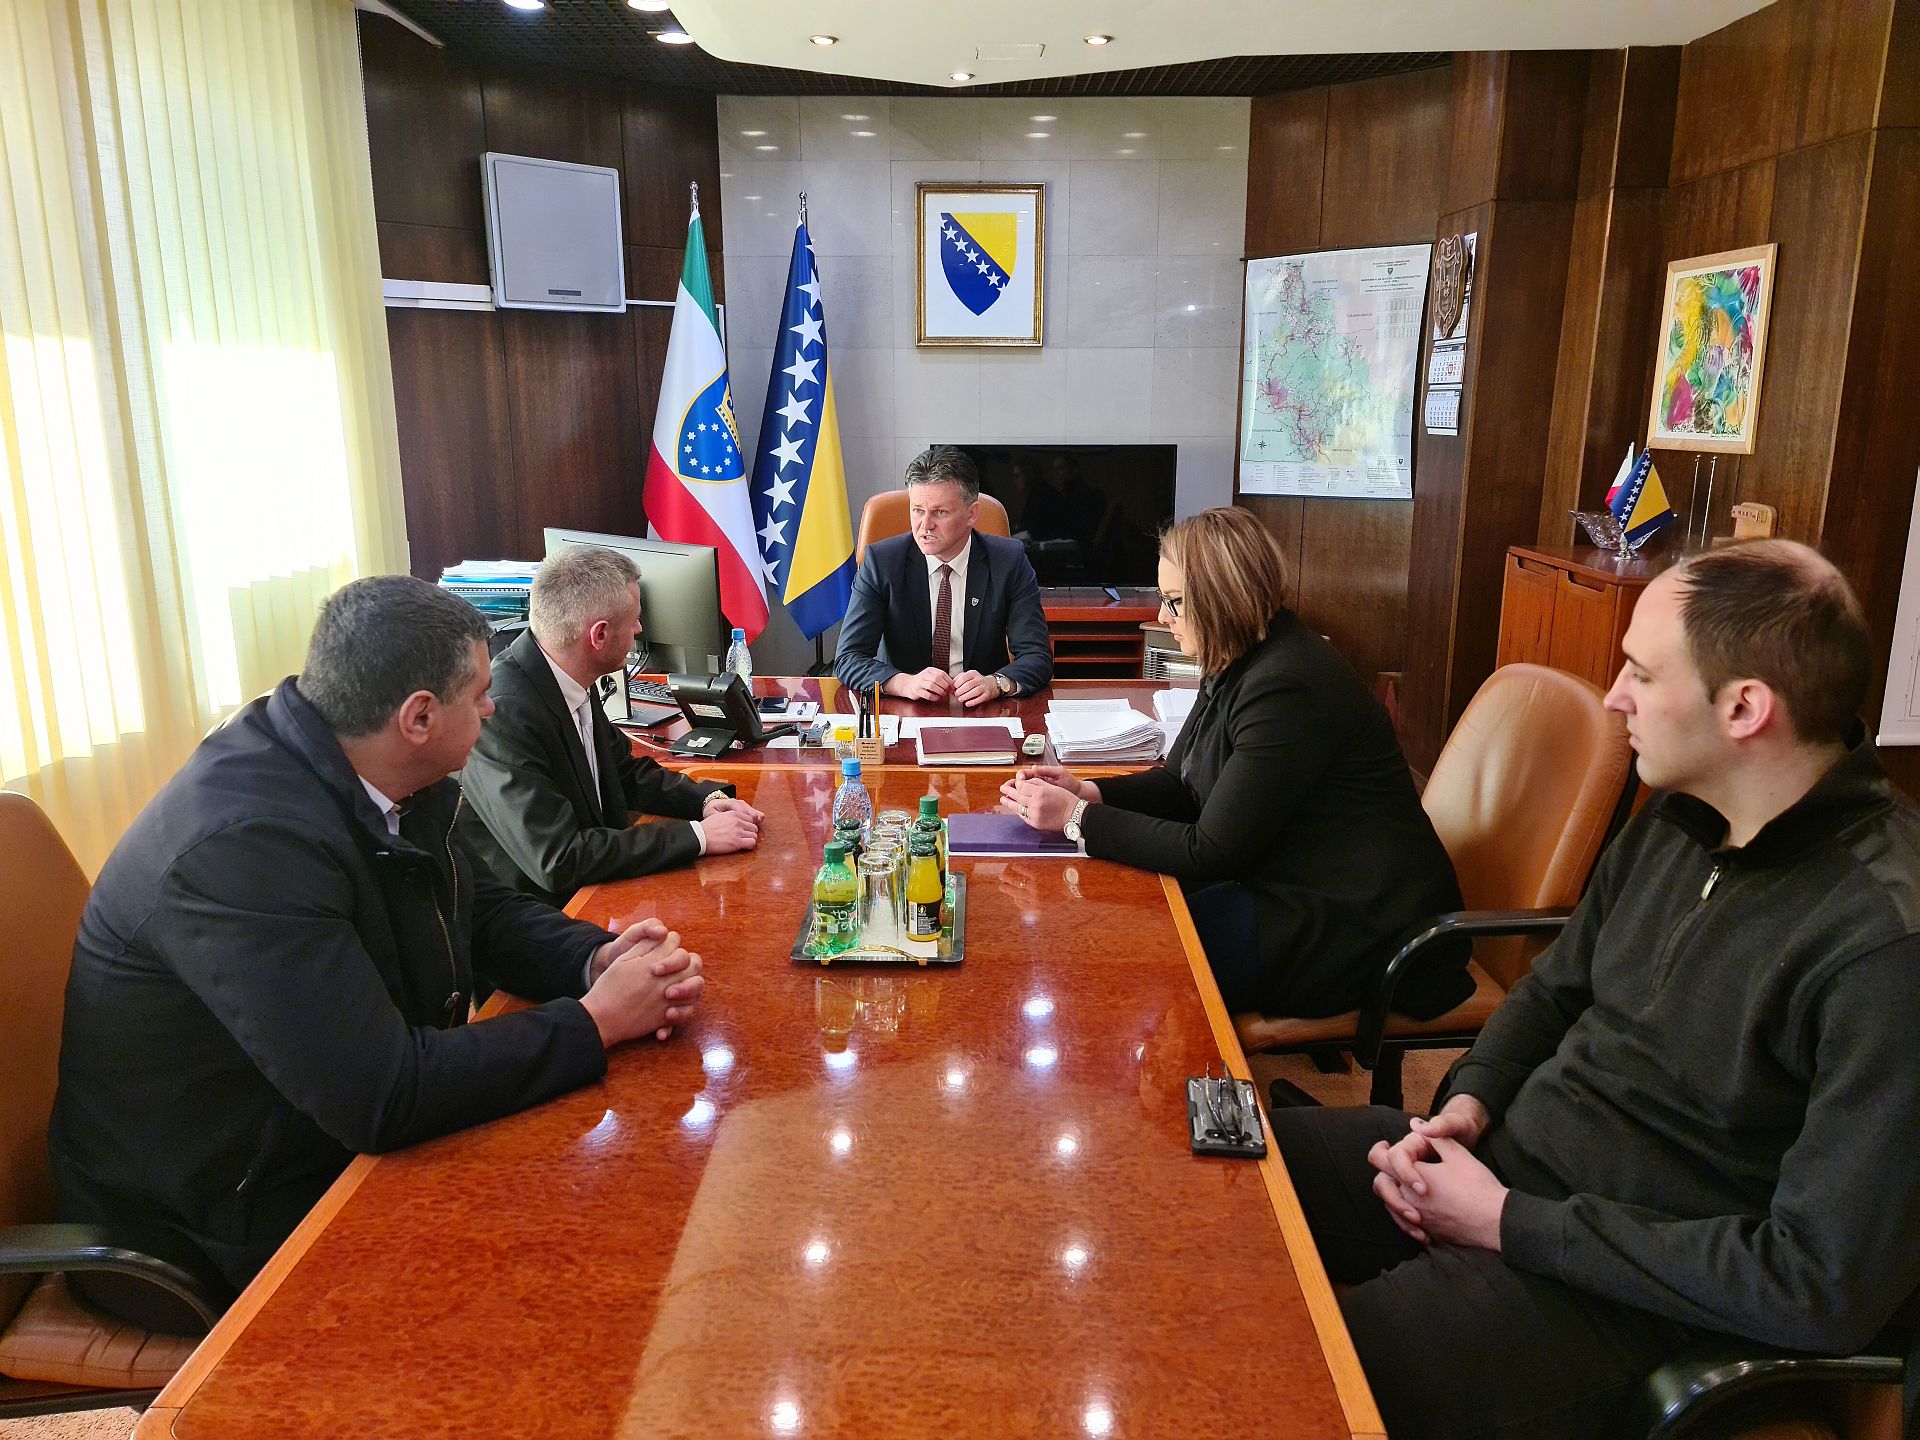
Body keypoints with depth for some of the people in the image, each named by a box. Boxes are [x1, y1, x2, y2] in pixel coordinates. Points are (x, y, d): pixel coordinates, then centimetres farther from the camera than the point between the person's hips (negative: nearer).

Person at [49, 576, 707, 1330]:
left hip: (342, 1142, 8)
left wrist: (601, 958, -12)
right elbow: (385, 1098, -34)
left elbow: (486, 909, 8)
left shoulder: (368, 782, -5)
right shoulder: (247, 842, -32)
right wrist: (597, 1019, -24)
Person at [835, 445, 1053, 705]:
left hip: (983, 713, 1)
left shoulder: (1009, 562, -4)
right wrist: (906, 683, -29)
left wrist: (995, 684, -29)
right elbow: (849, 659, -9)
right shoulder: (880, 561, -5)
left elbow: (1037, 657, -7)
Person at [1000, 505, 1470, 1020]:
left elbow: (1210, 852, -23)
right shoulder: (1239, 665, 5)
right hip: (1287, 884, 9)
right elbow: (1179, 784, 13)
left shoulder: (1289, 688, -25)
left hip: (1353, 925, -9)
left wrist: (1078, 817, -19)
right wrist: (1087, 792, -3)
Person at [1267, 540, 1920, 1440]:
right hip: (1501, 1160, 8)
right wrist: (1467, 1108, -5)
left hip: (1624, 1288, -7)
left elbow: (1828, 1284, -24)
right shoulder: (1677, 818, 2)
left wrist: (1510, 1222, -19)